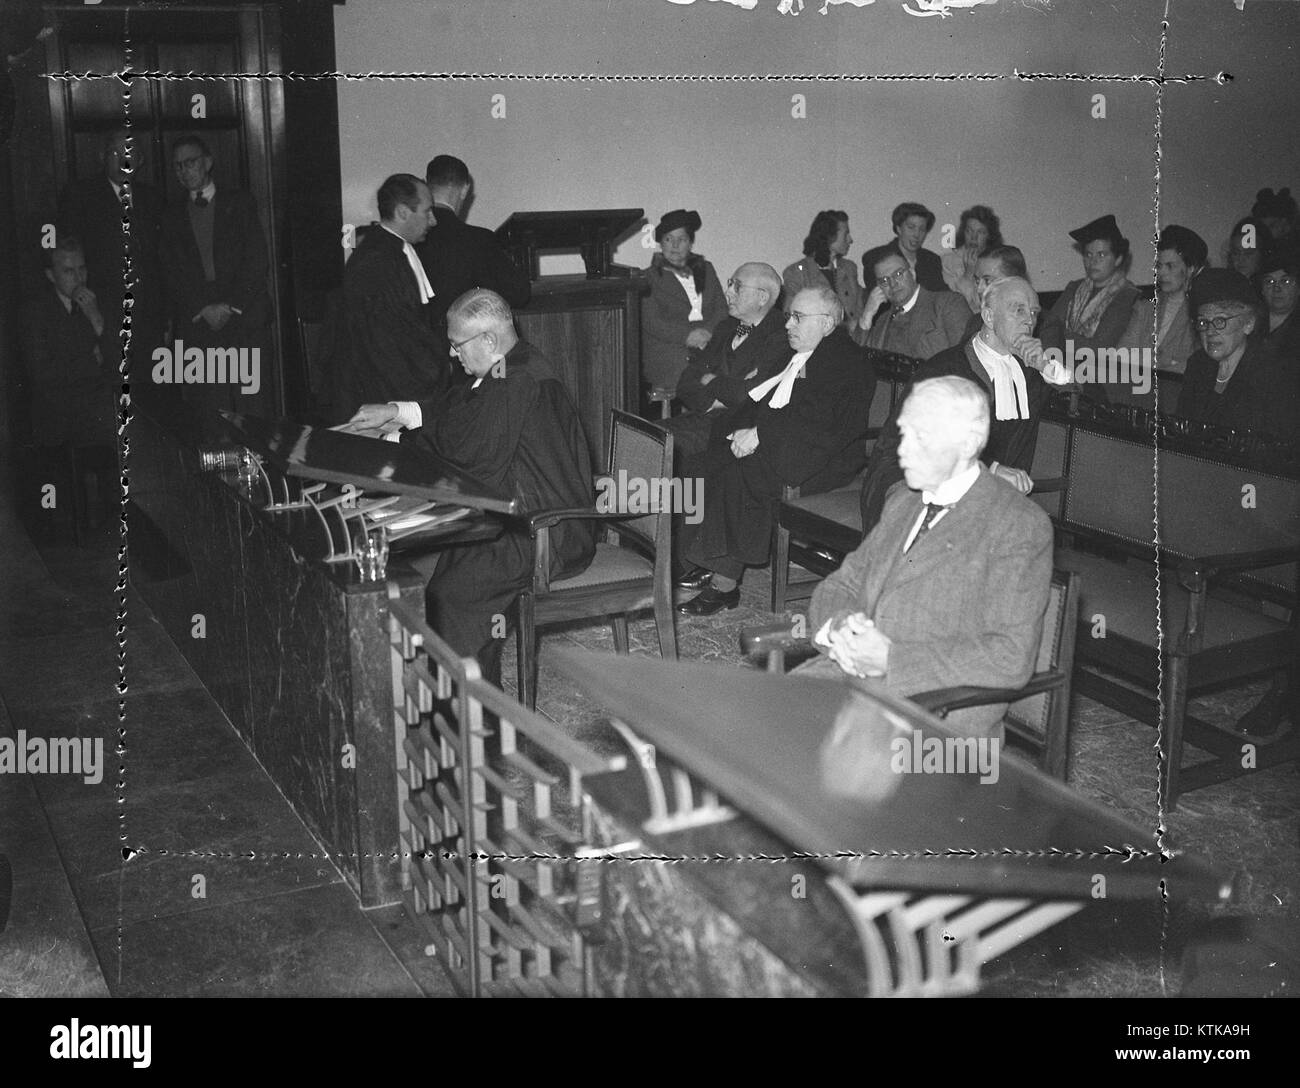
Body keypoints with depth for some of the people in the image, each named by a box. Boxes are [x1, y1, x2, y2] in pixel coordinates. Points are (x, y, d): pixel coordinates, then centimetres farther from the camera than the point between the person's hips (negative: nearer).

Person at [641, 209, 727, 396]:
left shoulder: (706, 270, 23)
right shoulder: (650, 277, 9)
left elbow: (722, 309, 14)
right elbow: (650, 322, -3)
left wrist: (707, 332, -8)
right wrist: (686, 336, -16)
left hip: (710, 351, 4)